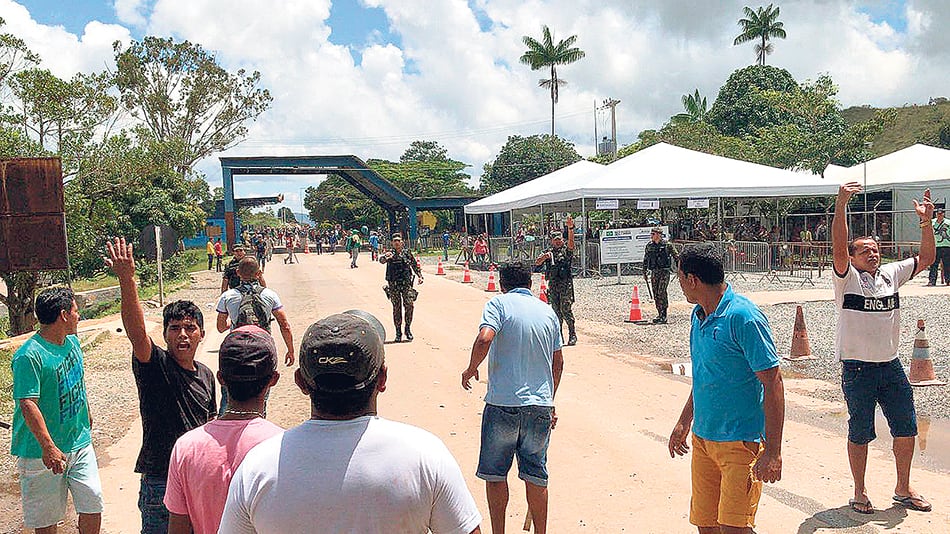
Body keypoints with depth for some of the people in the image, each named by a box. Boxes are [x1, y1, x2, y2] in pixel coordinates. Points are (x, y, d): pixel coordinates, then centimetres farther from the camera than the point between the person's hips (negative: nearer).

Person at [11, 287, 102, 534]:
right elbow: (27, 404, -24)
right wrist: (48, 447, -28)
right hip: (43, 453, -6)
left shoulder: (72, 342, 5)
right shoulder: (29, 356, -20)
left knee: (93, 503, 6)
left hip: (80, 442, 7)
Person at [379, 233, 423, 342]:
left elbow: (415, 265, 17)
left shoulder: (407, 252, 8)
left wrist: (420, 276, 7)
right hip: (393, 285, -1)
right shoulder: (390, 254, 3)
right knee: (396, 308, 4)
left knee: (409, 305, -9)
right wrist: (386, 257, -39)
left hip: (406, 284, 1)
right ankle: (398, 332, 13)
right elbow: (381, 260, -17)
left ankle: (408, 328, 8)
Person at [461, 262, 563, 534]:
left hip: (503, 402, -4)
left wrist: (471, 369, -3)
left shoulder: (499, 303, -3)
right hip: (541, 405, 4)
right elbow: (558, 361, 15)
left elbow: (484, 339, -21)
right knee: (536, 475, 14)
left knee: (495, 473, 12)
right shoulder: (548, 311, 11)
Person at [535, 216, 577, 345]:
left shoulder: (566, 251, 3)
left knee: (566, 310, -8)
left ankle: (572, 335, 0)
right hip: (553, 285, 4)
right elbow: (537, 263, 5)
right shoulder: (548, 252, 13)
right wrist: (545, 257, -15)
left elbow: (571, 242, -18)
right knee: (556, 311, 7)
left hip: (565, 284, -4)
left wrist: (570, 228, -32)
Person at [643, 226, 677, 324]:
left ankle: (663, 317, -9)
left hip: (664, 272, -5)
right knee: (656, 294, 5)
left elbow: (675, 256, 2)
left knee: (661, 292, -13)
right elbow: (645, 260, 17)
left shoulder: (667, 245, -5)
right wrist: (645, 272, 15)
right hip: (654, 272, 5)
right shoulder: (649, 246, 8)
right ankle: (660, 314, 14)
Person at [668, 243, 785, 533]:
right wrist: (684, 423, 25)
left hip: (741, 441, -8)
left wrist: (773, 451, -18)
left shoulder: (744, 317, -17)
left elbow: (773, 384, -17)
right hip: (702, 438, 8)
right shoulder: (698, 315, 9)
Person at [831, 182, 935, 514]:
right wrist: (841, 206, -34)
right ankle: (860, 492, 19)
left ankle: (903, 489, 29)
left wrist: (926, 222, -5)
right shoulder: (847, 278, -8)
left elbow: (926, 257, 9)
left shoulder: (891, 274, 8)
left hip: (891, 366, 5)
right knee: (860, 433, 5)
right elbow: (838, 249, -24)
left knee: (906, 428, 12)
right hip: (857, 369, -5)